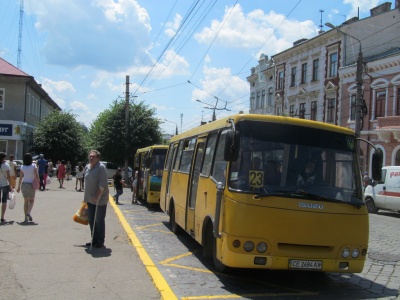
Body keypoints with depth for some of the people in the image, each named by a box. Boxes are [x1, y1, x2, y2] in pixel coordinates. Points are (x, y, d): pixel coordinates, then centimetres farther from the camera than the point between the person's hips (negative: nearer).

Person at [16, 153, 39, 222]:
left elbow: (20, 178, 0)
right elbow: (37, 176, -14)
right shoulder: (33, 166, -7)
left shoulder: (22, 167, -1)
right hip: (32, 185, -2)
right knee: (32, 200, 13)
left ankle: (26, 217, 9)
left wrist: (19, 187, 7)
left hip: (24, 185, 2)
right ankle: (28, 212, -11)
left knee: (26, 201, 11)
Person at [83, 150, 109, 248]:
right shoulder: (87, 167, 9)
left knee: (99, 221, 1)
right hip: (90, 199, 8)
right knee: (91, 221, 13)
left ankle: (100, 241, 11)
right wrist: (86, 197, 17)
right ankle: (94, 240, 25)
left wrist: (97, 196, -25)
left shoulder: (101, 167, -14)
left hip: (100, 200, -7)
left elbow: (103, 184, -20)